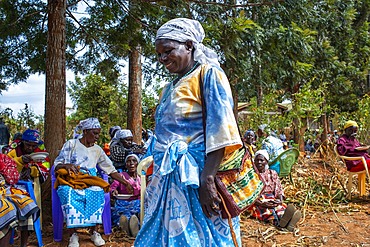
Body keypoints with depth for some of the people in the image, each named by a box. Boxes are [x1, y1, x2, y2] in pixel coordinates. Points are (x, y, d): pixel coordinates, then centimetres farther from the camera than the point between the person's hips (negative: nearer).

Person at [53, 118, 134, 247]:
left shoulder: (98, 150, 14)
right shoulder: (71, 144, 5)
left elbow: (111, 169, 15)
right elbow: (57, 165, 3)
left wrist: (126, 183, 8)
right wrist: (67, 165, -20)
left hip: (90, 182, 2)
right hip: (70, 180, -2)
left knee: (98, 192, -32)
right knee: (68, 193, -37)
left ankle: (94, 231, -22)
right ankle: (74, 234, -29)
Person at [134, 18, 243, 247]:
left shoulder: (208, 74, -5)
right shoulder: (171, 87, 19)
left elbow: (220, 130, -16)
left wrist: (207, 179, -24)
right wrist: (158, 178, 18)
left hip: (197, 176, -8)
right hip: (170, 179, 8)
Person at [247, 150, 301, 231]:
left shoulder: (273, 174, 19)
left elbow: (279, 190, 16)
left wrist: (280, 200, -7)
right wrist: (262, 203, -19)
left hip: (274, 202, 4)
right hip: (257, 203, -3)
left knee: (282, 208, -33)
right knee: (268, 211, -38)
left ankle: (284, 222, -64)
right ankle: (278, 222, -68)